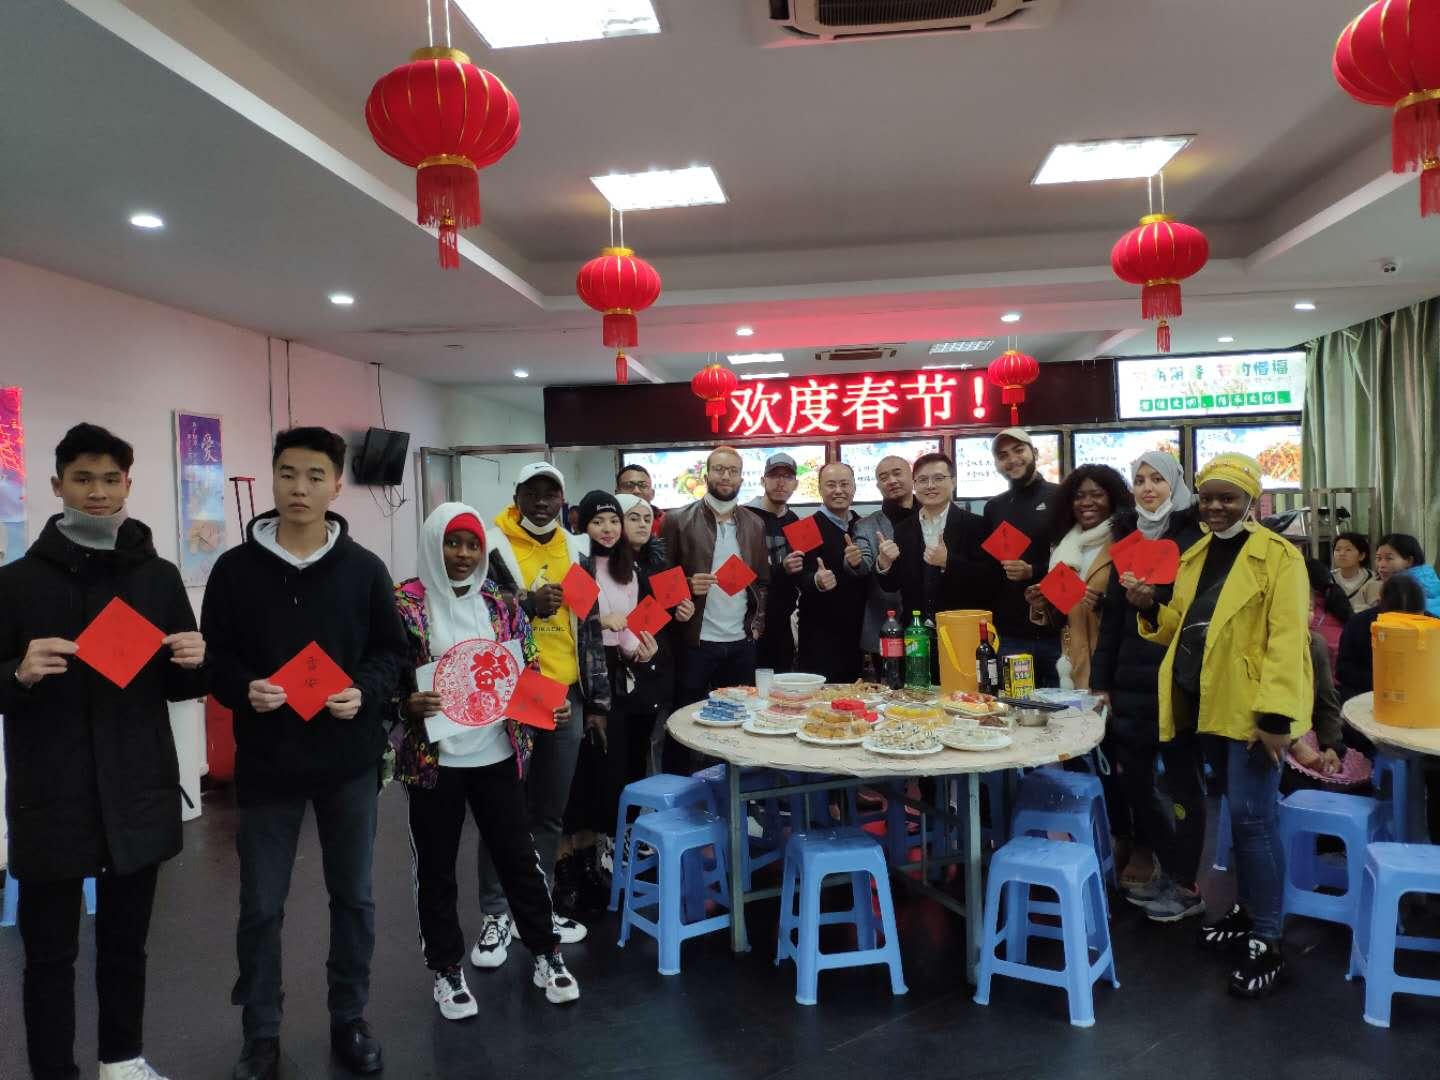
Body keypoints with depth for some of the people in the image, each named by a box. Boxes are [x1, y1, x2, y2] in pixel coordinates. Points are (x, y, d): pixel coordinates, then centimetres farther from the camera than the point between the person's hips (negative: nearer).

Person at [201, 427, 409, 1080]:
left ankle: (349, 1020, 31)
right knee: (260, 906, 10)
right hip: (266, 763, 0)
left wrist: (365, 691, -15)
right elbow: (213, 657, 2)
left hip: (350, 762, 1)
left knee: (353, 898, 13)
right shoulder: (235, 569, -2)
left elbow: (392, 653, 4)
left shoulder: (364, 570, -1)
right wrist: (245, 689, -18)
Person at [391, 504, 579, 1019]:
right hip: (433, 757, -2)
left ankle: (546, 954, 28)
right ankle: (446, 969, 28)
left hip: (496, 753, 3)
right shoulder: (405, 602, -7)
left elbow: (529, 668, 10)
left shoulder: (500, 602, 4)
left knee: (518, 855, 12)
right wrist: (408, 704, -25)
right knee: (436, 867, 11)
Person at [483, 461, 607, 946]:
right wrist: (529, 605, -23)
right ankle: (496, 912, 19)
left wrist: (597, 698, 12)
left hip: (566, 697, 5)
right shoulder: (492, 547, -6)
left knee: (550, 810, 14)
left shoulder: (576, 549, 10)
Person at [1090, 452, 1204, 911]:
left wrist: (1151, 595, -22)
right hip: (1129, 679, 5)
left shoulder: (1193, 536, -2)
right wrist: (1100, 681, 10)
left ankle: (1188, 884, 15)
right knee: (1130, 775, 6)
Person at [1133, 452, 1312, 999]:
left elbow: (1287, 639, -15)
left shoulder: (1278, 556, -8)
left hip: (1254, 707, -6)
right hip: (1207, 703, 6)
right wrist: (1150, 609, -2)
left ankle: (1266, 942, 7)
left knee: (1252, 816, -5)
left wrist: (1276, 714, -22)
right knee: (1241, 811, 18)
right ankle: (1250, 909, 33)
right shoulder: (1194, 557, 12)